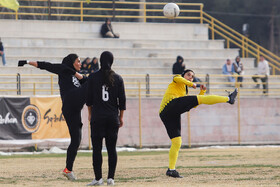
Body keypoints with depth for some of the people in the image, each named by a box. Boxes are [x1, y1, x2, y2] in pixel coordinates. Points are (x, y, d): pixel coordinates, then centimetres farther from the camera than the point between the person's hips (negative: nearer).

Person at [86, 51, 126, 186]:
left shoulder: (93, 77, -2)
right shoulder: (118, 78, 2)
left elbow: (89, 98, 3)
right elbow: (122, 100, 3)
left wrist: (90, 113, 16)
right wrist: (121, 116, 13)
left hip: (97, 117, -2)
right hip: (113, 117, 2)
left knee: (97, 148, 0)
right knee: (112, 148, 5)